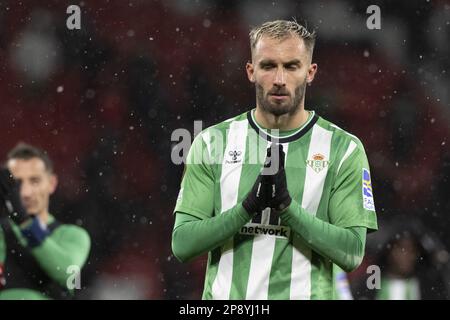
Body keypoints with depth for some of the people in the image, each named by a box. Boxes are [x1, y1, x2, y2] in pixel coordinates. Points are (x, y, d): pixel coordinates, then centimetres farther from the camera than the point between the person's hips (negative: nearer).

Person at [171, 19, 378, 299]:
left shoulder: (344, 149, -1)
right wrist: (248, 206, -17)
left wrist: (287, 205, -19)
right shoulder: (212, 142, 3)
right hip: (226, 298, 1)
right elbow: (182, 244, -3)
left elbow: (352, 254, -8)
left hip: (305, 293, -1)